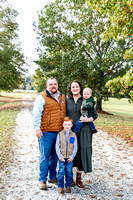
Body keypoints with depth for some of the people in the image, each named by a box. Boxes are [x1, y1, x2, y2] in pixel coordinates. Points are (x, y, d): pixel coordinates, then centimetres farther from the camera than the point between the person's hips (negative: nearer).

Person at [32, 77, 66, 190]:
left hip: (59, 132, 6)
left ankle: (53, 177, 26)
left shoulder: (62, 97, 16)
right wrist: (37, 128, -17)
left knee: (55, 156, 13)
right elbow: (36, 114, -9)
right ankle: (42, 180, 9)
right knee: (44, 156, -1)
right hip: (46, 132, -6)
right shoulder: (42, 97, -4)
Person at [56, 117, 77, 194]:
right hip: (62, 157, 0)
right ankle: (60, 186, 11)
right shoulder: (60, 134, 0)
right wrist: (60, 156, -9)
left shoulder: (73, 135, 1)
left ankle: (68, 186, 18)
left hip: (70, 158, 1)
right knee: (61, 172, -1)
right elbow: (57, 147, -1)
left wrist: (72, 156, -7)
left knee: (69, 172, 5)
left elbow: (75, 147, 1)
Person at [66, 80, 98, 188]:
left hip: (82, 131, -1)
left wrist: (88, 119, -14)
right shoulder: (67, 100, 8)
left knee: (81, 153, 2)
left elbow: (95, 114, 5)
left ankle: (79, 178, 18)